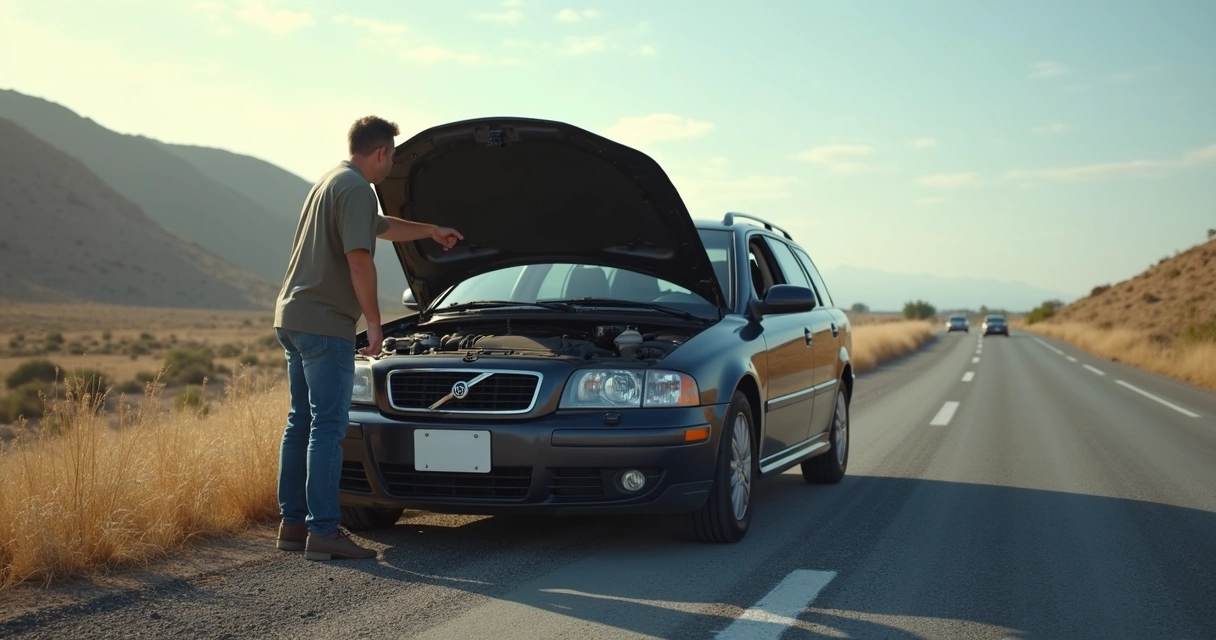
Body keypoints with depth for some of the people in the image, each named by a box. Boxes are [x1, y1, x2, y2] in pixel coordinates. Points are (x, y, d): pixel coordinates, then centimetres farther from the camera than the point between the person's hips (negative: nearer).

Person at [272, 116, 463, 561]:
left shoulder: (331, 182, 22)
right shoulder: (356, 190, -11)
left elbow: (382, 226, 37)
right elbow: (359, 259, -20)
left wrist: (431, 231, 47)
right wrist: (374, 322, -14)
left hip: (292, 317, 10)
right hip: (325, 323, -10)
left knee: (302, 422, 13)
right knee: (327, 427, -9)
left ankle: (293, 523, 16)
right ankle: (323, 531, -8)